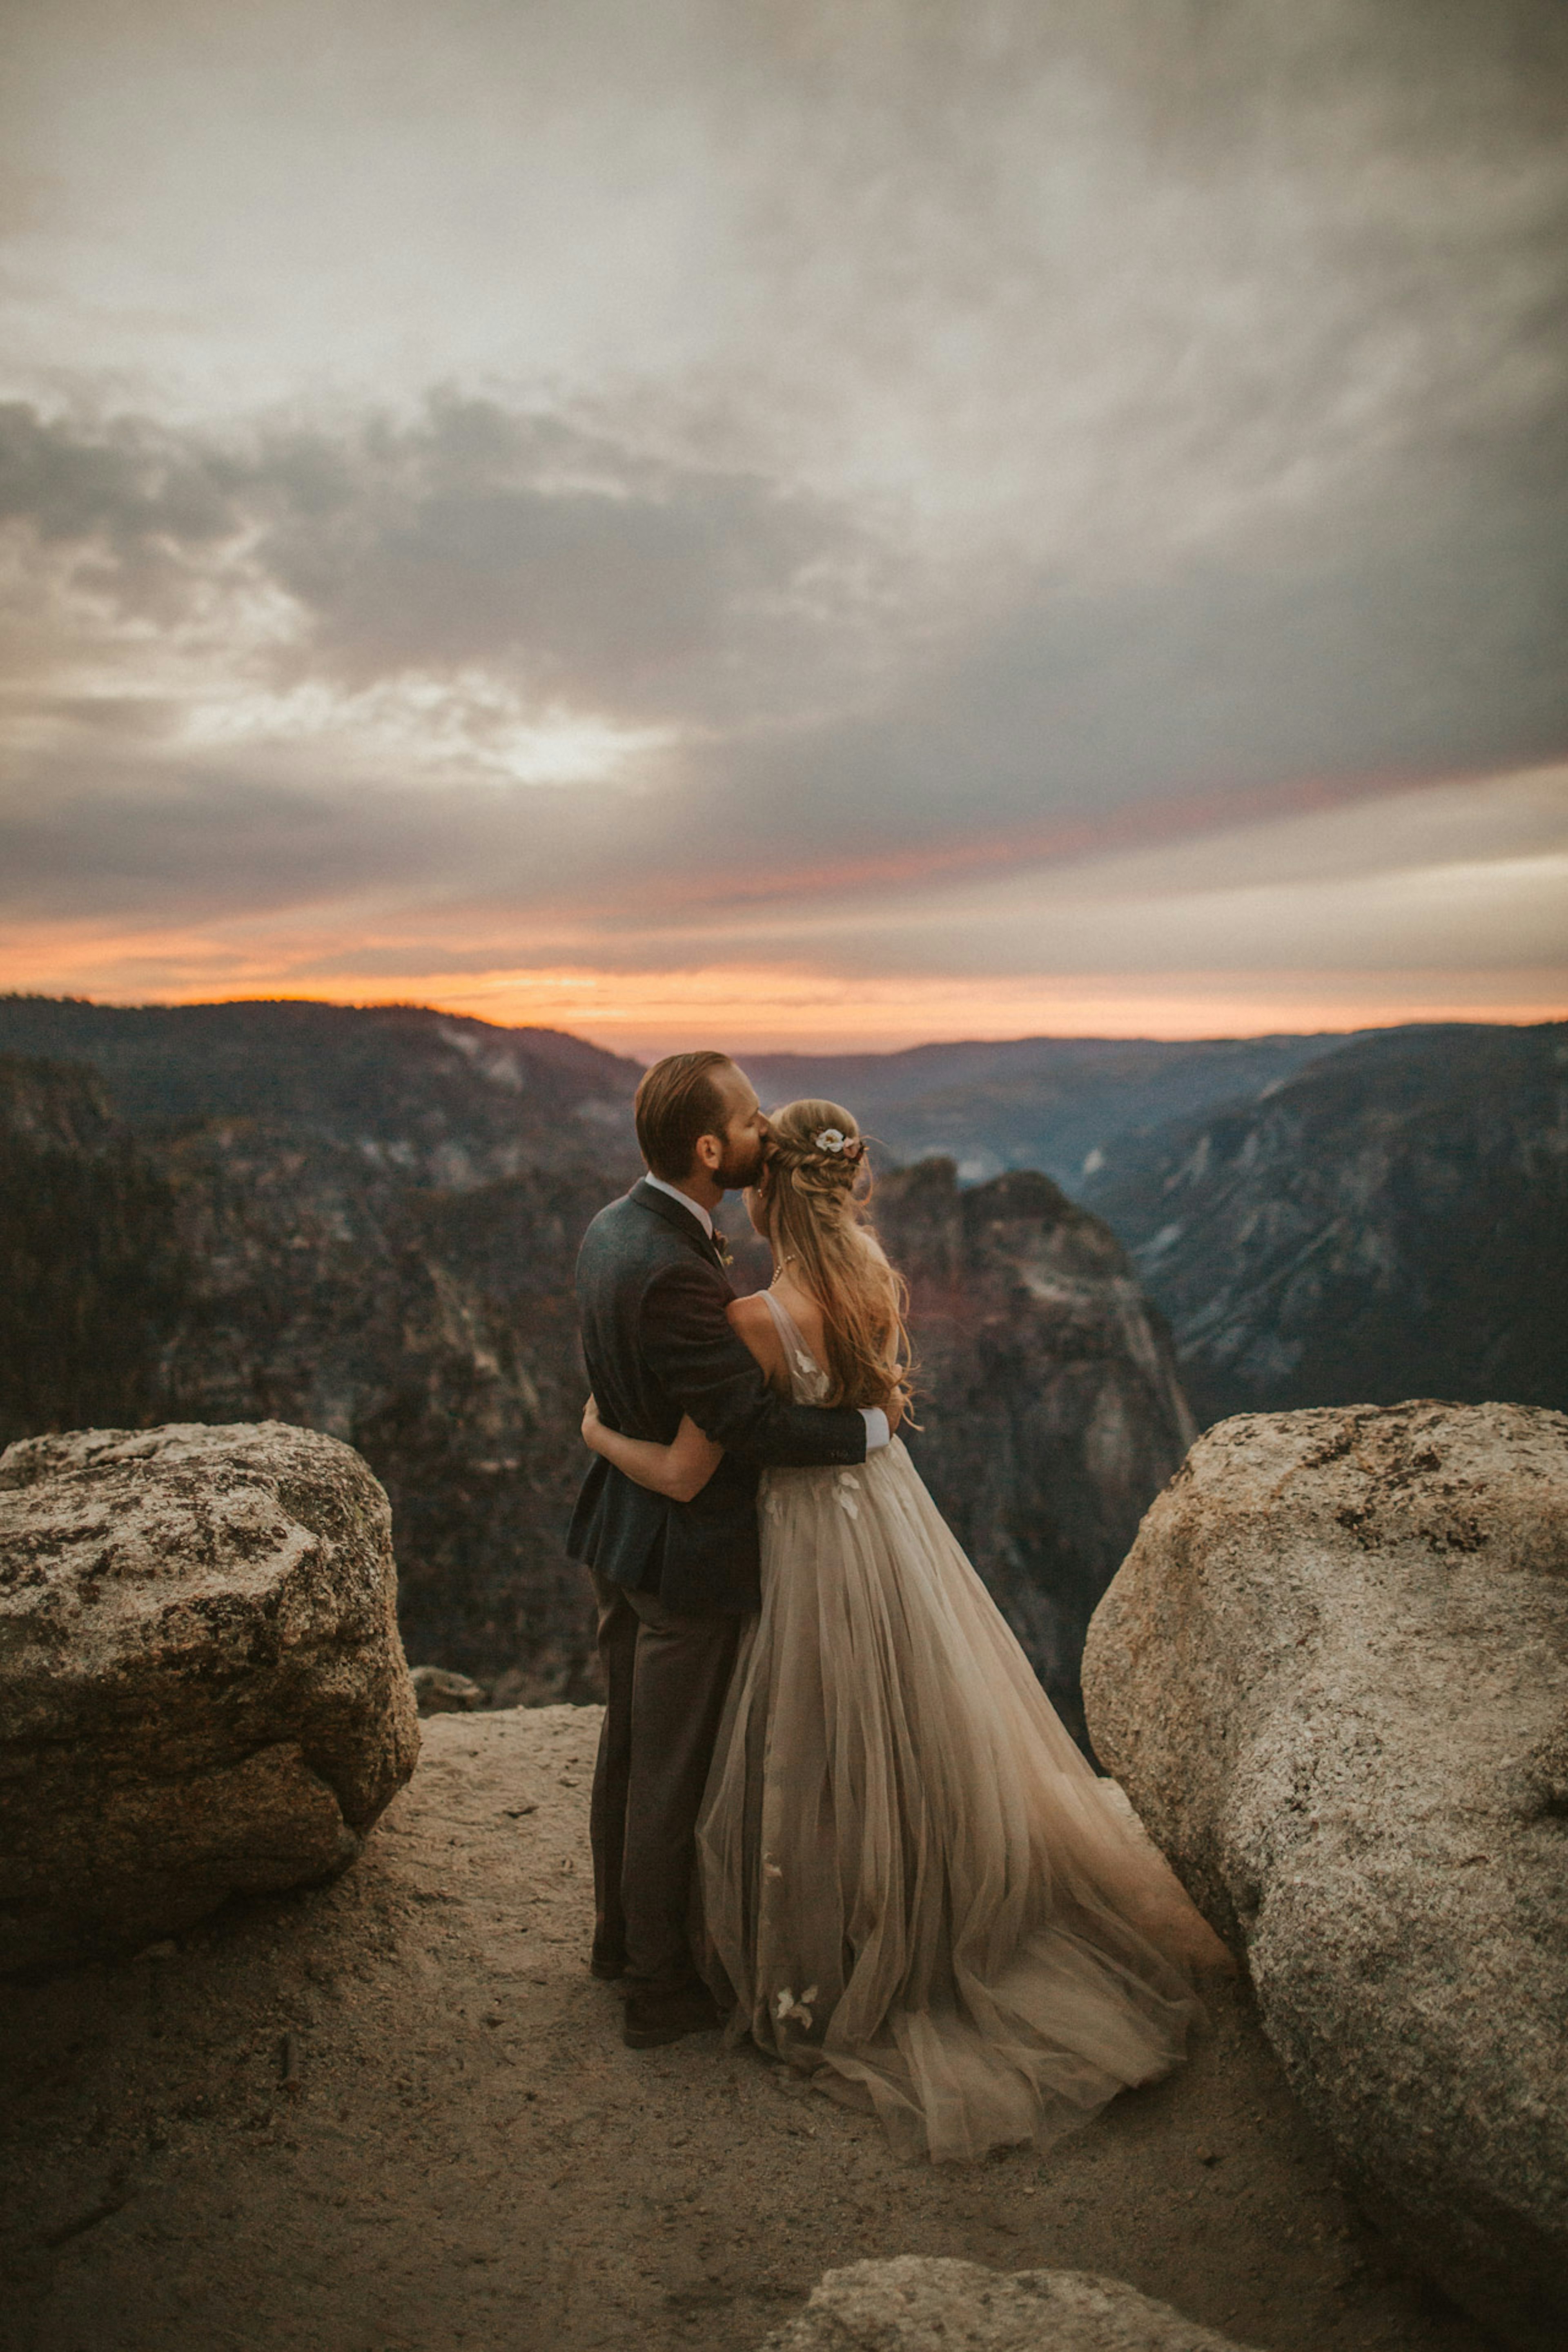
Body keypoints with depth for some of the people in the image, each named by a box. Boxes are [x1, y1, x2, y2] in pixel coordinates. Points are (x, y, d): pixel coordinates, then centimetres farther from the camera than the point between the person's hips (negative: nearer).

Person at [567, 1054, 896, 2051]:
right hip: (687, 1554, -9)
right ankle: (662, 1986, 30)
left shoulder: (612, 1228, 0)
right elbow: (753, 1425, -29)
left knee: (629, 1741, 25)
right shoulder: (674, 1272, -31)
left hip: (622, 1530, 9)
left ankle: (622, 1931, 45)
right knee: (673, 1773, 10)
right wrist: (869, 1424, -15)